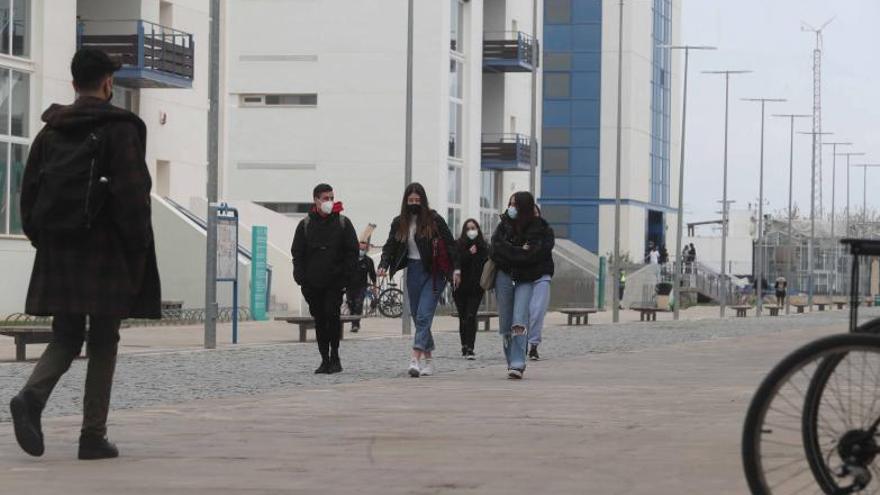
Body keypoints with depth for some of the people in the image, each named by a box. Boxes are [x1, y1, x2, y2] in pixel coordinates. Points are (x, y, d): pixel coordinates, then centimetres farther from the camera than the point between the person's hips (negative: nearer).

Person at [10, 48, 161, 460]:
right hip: (105, 252, -5)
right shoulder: (120, 129, -6)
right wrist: (137, 252, -7)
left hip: (57, 252, 5)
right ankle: (93, 437, 2)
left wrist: (41, 240, 16)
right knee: (103, 344, 3)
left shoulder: (50, 131, 11)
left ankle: (31, 397, -17)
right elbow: (133, 195, -13)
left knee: (65, 338, 11)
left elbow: (29, 190, 10)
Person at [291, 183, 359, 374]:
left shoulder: (343, 223, 4)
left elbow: (352, 252, 4)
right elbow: (297, 253, 8)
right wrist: (301, 278, -3)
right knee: (319, 320, 5)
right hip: (313, 283, 2)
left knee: (332, 315, -12)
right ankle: (325, 359, 12)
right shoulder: (305, 225, 7)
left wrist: (347, 278, -6)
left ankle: (334, 357, -1)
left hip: (335, 281, -2)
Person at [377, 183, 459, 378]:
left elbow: (449, 244, -3)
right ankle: (429, 359, 19)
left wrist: (455, 269, -8)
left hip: (434, 272, -5)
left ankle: (415, 360, -23)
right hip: (413, 271, 5)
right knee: (417, 316, 9)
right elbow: (390, 246, 8)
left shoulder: (434, 220, -6)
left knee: (424, 316, -14)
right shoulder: (399, 223, 6)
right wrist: (383, 265, -10)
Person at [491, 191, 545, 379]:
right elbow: (496, 249, -3)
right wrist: (520, 252, -8)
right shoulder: (504, 225, 9)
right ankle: (513, 363, 13)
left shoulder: (537, 228, -2)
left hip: (526, 279, -4)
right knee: (506, 323, 3)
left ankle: (517, 364, -22)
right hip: (504, 277, 4)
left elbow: (532, 255, -13)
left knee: (520, 320, -17)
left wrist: (510, 252, -7)